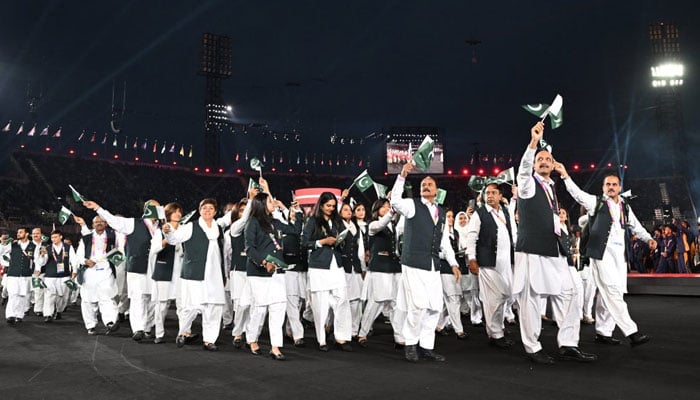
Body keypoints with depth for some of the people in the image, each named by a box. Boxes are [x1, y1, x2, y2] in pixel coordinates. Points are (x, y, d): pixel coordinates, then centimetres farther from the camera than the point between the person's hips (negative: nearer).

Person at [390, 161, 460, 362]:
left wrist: (453, 263, 12)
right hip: (414, 264, -6)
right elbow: (396, 201, -21)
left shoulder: (441, 212, 17)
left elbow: (445, 241, 19)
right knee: (418, 305, -12)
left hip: (434, 266, 6)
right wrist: (402, 176, -27)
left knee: (435, 307, 4)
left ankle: (426, 346, 16)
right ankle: (410, 344, 8)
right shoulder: (412, 205, 1)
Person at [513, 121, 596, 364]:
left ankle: (568, 345, 11)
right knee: (530, 299, -3)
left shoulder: (552, 188, 22)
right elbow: (524, 169, -22)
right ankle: (532, 348, 6)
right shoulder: (528, 184, 1)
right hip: (532, 251, -7)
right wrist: (533, 142, -33)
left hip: (554, 251, 7)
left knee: (567, 296, 3)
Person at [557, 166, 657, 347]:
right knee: (612, 291, -11)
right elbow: (578, 193, -11)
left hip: (620, 254, 6)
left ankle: (603, 332, 14)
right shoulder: (596, 202, 3)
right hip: (602, 252, -6)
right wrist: (565, 175, -24)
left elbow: (636, 226, 28)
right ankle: (631, 332, -9)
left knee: (607, 294, 7)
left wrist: (648, 238, 12)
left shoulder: (625, 207, 19)